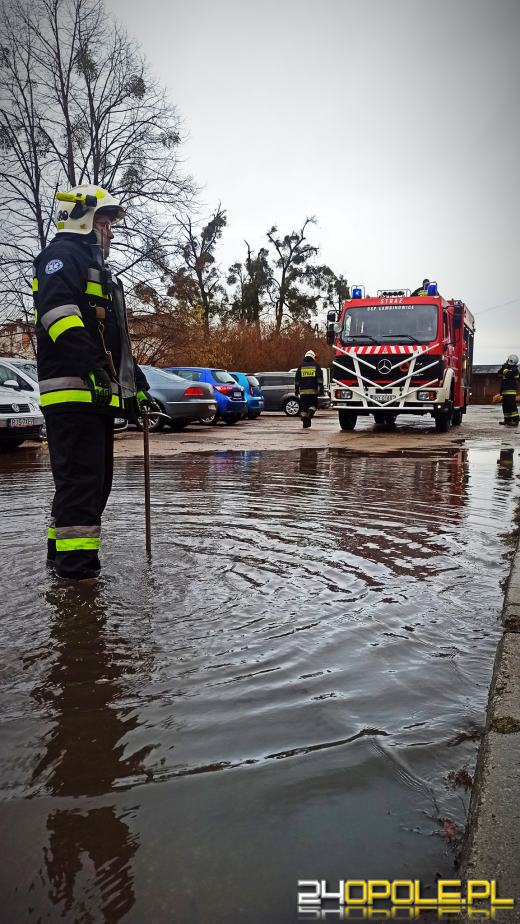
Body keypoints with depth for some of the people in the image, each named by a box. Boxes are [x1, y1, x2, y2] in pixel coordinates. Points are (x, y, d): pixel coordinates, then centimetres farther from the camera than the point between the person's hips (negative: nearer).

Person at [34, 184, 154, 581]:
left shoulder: (99, 270, 30)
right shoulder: (62, 255, -2)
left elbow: (117, 338, 31)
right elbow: (58, 312, -20)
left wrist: (137, 383, 25)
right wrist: (94, 368, -29)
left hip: (98, 394, 10)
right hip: (73, 389, -10)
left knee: (96, 478, 13)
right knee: (82, 476, -12)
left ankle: (62, 548, 24)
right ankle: (77, 563, -9)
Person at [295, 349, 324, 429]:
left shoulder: (301, 366, 11)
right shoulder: (316, 365, 5)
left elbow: (297, 379, 11)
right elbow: (320, 378, -3)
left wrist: (296, 390, 15)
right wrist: (321, 388, -2)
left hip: (303, 390, 2)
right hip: (313, 390, -2)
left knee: (303, 407, 4)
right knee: (313, 404, 12)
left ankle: (305, 424, 2)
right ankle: (309, 415, -16)